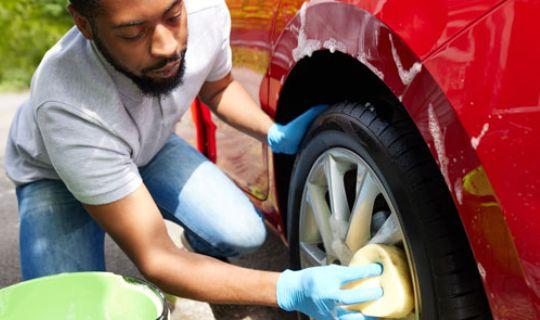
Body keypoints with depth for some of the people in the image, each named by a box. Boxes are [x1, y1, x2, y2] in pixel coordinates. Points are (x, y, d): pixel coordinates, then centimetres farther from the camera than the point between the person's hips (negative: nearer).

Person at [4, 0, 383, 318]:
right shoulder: (69, 105, -42)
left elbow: (217, 87, 0)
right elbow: (155, 259, -36)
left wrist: (276, 134, -19)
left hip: (149, 147, 4)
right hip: (53, 173, -3)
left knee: (244, 233, -16)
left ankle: (199, 251, 19)